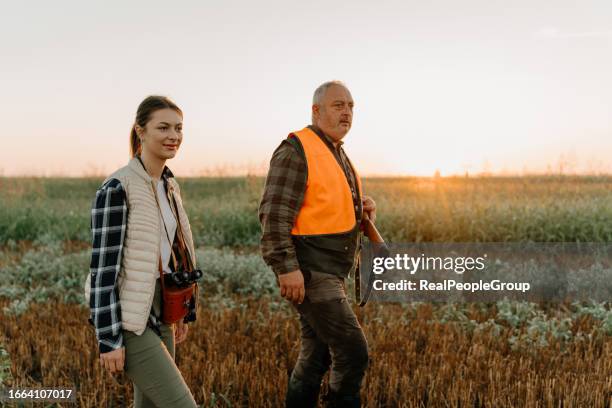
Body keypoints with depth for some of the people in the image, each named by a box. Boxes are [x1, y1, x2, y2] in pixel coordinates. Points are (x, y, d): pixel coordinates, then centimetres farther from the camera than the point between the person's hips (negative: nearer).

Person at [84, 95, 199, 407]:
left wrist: (183, 312, 19)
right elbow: (103, 265, -18)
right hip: (128, 319, -8)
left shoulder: (168, 185, 9)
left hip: (159, 314, 8)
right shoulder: (117, 188, -16)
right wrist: (109, 339, -19)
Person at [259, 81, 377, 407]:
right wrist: (287, 268, -26)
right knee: (353, 352, -11)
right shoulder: (296, 151, -13)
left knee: (316, 356, 16)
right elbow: (274, 214, -20)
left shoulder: (335, 153, 17)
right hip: (308, 272, -10)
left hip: (329, 273, 10)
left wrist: (363, 205, 7)